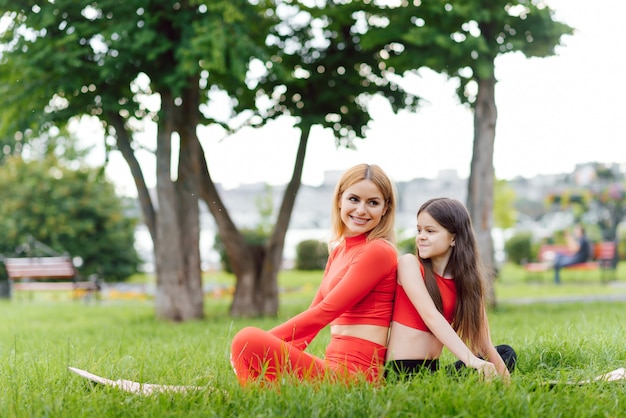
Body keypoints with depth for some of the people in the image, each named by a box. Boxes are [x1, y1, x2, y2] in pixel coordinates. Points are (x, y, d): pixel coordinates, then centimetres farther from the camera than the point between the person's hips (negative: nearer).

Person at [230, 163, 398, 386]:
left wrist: (265, 340, -11)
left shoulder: (378, 252, -9)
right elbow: (315, 311, 15)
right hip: (335, 366, 10)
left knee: (248, 339, -21)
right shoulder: (339, 251, 19)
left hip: (355, 371, -10)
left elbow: (324, 312, -13)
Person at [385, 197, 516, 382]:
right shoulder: (409, 263, -6)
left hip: (433, 369, 7)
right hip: (403, 370, -7)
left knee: (506, 352, 8)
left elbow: (482, 342, 3)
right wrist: (471, 360, -30)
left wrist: (503, 376, -8)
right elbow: (430, 316, -20)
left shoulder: (466, 277, 7)